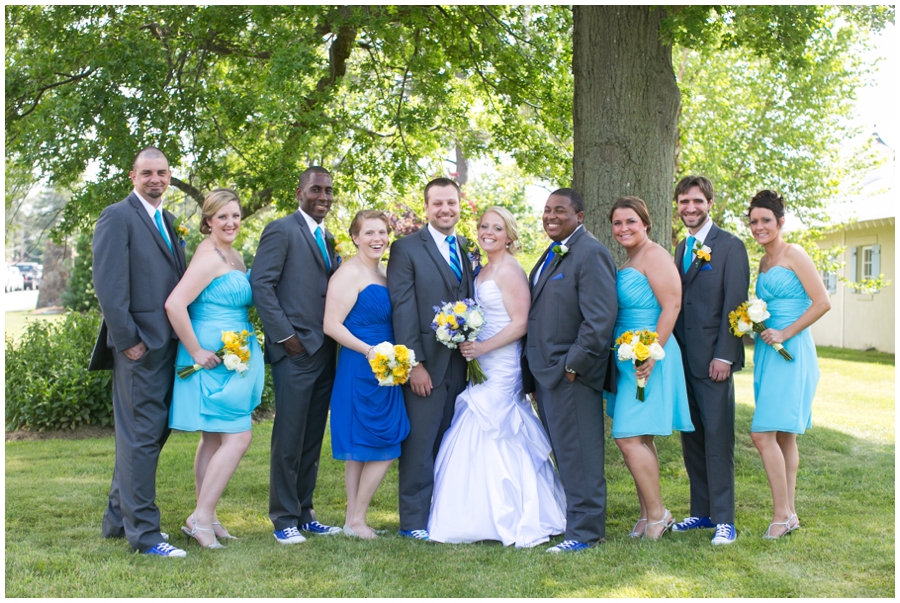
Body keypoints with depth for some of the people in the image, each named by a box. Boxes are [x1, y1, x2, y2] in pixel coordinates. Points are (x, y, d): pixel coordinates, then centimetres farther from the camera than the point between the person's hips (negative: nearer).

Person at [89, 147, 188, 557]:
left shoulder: (167, 221, 19)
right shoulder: (118, 217, -6)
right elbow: (108, 284, -13)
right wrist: (126, 339, -16)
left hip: (168, 345, 9)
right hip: (140, 346, -8)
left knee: (153, 433, 14)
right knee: (140, 437, -4)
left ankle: (118, 519, 26)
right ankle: (143, 532, 3)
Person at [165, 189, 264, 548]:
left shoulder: (235, 258, 14)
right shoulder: (209, 257, -16)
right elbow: (174, 305, -26)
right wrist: (196, 352, -21)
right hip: (216, 360, -10)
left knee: (214, 439, 12)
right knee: (238, 438, -10)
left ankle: (205, 518, 19)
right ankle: (201, 518, -4)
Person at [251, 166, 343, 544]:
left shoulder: (328, 239, 19)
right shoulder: (281, 231, -5)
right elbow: (260, 285, -12)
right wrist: (284, 335, -14)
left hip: (325, 353, 7)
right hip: (295, 351, -7)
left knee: (312, 441, 11)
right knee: (289, 439, -2)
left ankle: (304, 514, 19)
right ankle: (284, 519, 8)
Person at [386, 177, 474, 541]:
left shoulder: (468, 250, 15)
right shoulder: (406, 249, -2)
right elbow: (403, 310, -8)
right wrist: (414, 364, -14)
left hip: (460, 364, 5)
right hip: (426, 364, -5)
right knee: (420, 444, -1)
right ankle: (414, 521, 8)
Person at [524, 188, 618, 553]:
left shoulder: (590, 253, -13)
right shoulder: (552, 254, 17)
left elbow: (600, 318, -20)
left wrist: (575, 364, -20)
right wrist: (535, 367, 14)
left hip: (572, 375, -9)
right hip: (546, 372, 9)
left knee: (577, 455, -2)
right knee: (563, 453, 16)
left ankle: (584, 532, 6)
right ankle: (571, 518, 26)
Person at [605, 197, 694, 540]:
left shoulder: (654, 256, -11)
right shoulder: (628, 262, 17)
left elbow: (671, 306, -18)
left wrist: (652, 354, -23)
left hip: (646, 358, -10)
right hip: (626, 358, 10)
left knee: (629, 438, -10)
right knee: (639, 441, 13)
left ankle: (657, 515, 3)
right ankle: (647, 515, 20)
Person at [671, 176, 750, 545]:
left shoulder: (730, 247, -5)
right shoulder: (681, 248, 16)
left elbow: (734, 304, -10)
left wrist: (723, 356, -16)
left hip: (713, 358, -7)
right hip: (683, 359, 7)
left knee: (718, 438, -5)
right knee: (691, 438, 10)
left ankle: (724, 519, 2)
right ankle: (701, 511, 19)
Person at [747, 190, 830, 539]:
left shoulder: (793, 255, -8)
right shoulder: (764, 262, 16)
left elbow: (822, 303, -14)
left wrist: (785, 334, -15)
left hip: (790, 352, -9)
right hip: (767, 352, 9)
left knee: (763, 433, -14)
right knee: (784, 436, 11)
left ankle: (781, 514, -5)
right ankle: (789, 513, 16)